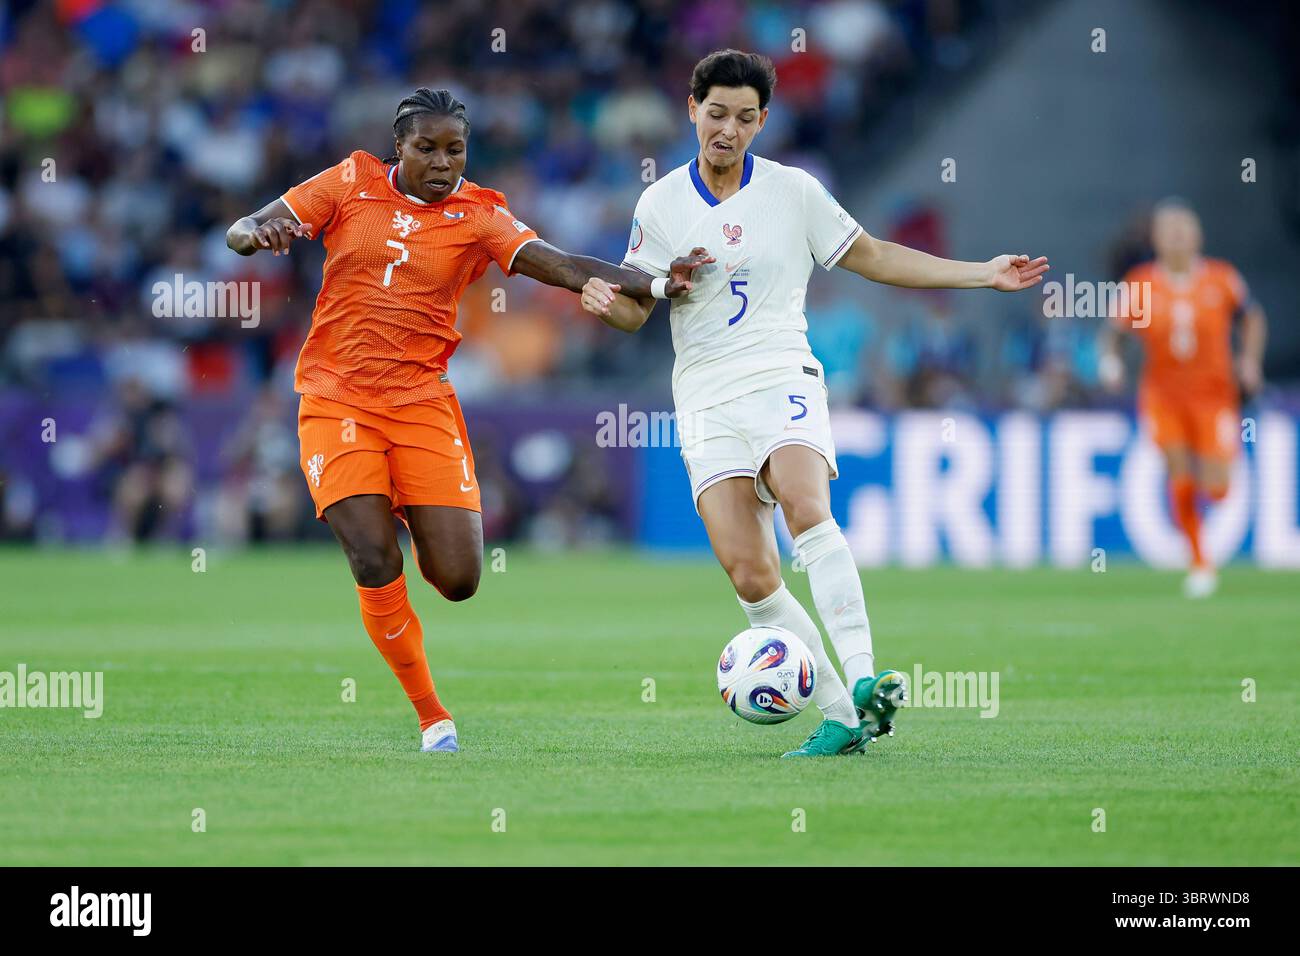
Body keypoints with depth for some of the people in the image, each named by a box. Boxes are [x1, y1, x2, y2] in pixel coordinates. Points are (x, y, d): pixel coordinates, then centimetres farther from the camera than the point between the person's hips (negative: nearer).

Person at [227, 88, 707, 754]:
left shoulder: (477, 215, 2)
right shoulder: (353, 183, 2)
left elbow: (562, 267, -10)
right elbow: (240, 233, 2)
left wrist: (655, 285, -24)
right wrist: (257, 231, -23)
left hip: (422, 401, 1)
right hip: (336, 399, -1)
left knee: (458, 579, -8)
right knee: (376, 566, -16)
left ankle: (411, 521, 29)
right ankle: (431, 716, 2)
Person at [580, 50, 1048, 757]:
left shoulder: (792, 191, 5)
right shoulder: (660, 205, 8)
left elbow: (871, 258, 13)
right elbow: (634, 309, 7)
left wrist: (982, 274, 8)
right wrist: (604, 300, -18)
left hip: (781, 376, -1)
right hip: (706, 401, 1)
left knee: (805, 507, -32)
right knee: (749, 575, -13)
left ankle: (861, 678, -38)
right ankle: (839, 717, -5)